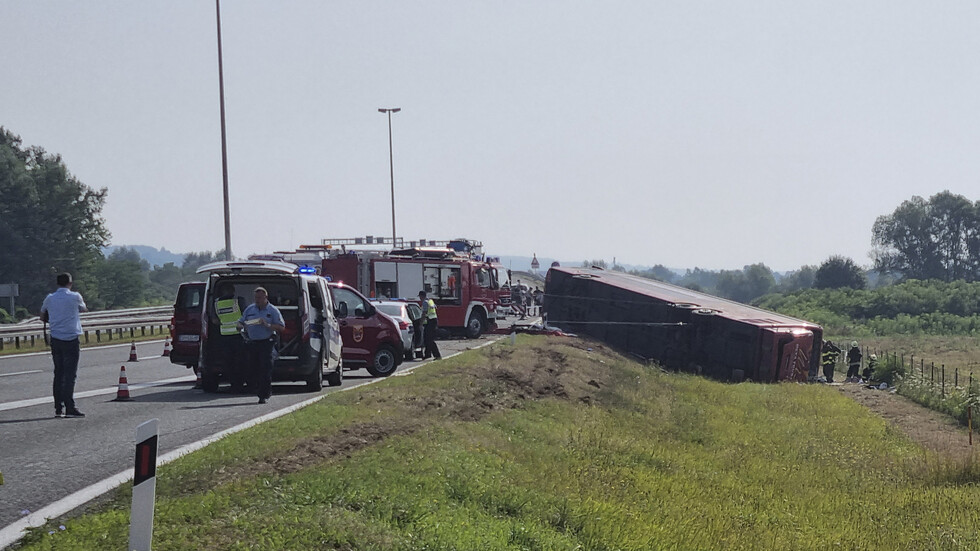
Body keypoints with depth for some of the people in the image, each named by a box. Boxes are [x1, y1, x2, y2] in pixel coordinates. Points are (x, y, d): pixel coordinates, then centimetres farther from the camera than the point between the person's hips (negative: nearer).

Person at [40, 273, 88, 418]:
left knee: (58, 374, 9)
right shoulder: (75, 297, -4)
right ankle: (69, 408, -10)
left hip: (55, 339, 4)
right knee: (70, 374, -6)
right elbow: (85, 309, 15)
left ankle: (58, 408, 9)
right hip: (71, 339, -4)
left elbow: (43, 317, 17)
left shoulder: (49, 298, 6)